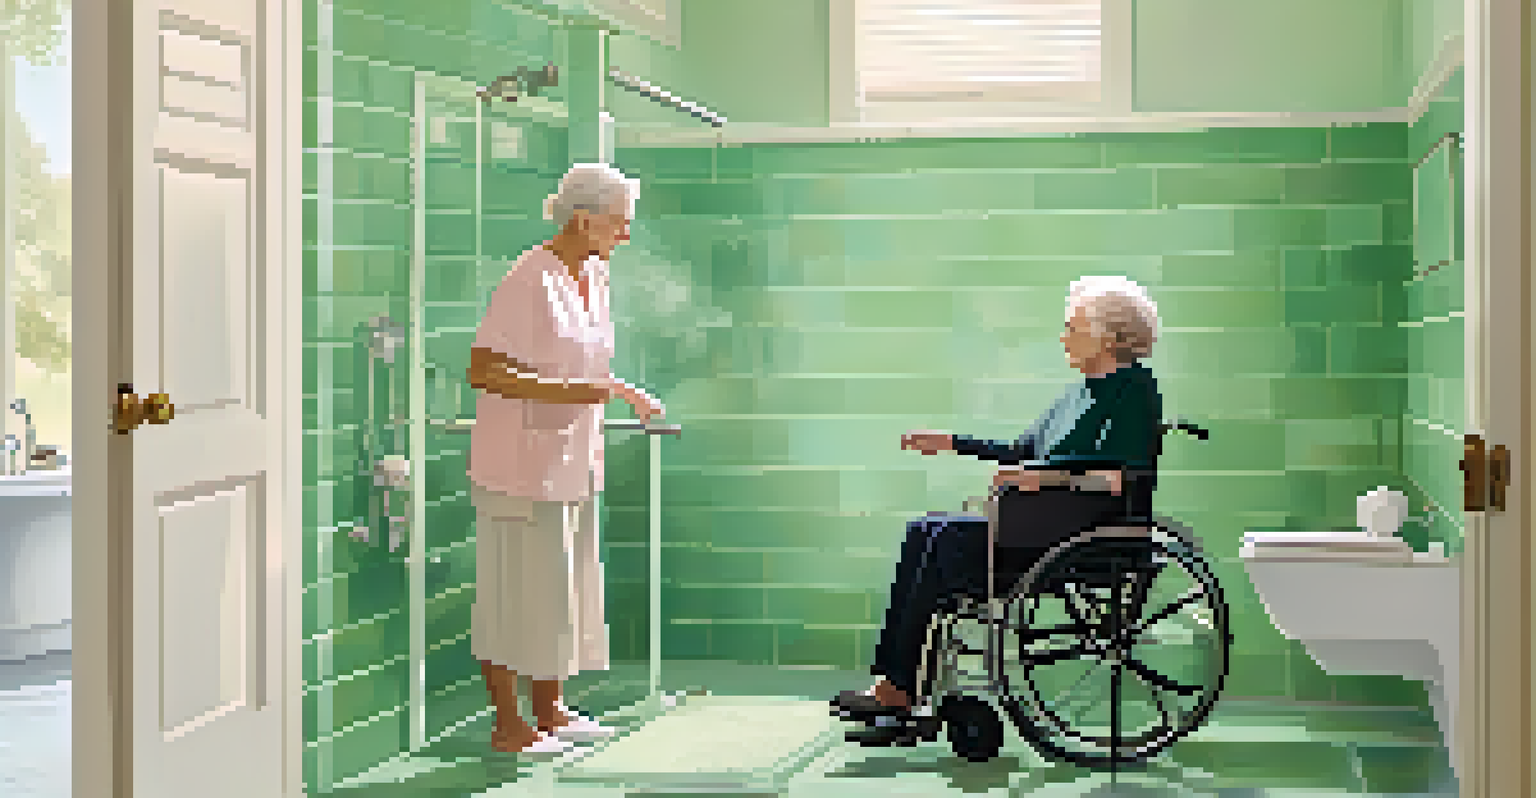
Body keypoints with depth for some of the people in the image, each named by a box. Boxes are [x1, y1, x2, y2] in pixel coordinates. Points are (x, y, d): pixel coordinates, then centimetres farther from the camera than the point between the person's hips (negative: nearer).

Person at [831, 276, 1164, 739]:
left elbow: (1130, 479, -22)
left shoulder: (1135, 391, -9)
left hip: (1085, 534, -10)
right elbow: (1025, 452, 25)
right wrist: (953, 444, 21)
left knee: (949, 541, -20)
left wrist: (1048, 475, -26)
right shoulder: (1084, 391, 20)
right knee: (925, 534, -5)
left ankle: (898, 690, -14)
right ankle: (893, 684, -12)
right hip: (1038, 521, 10)